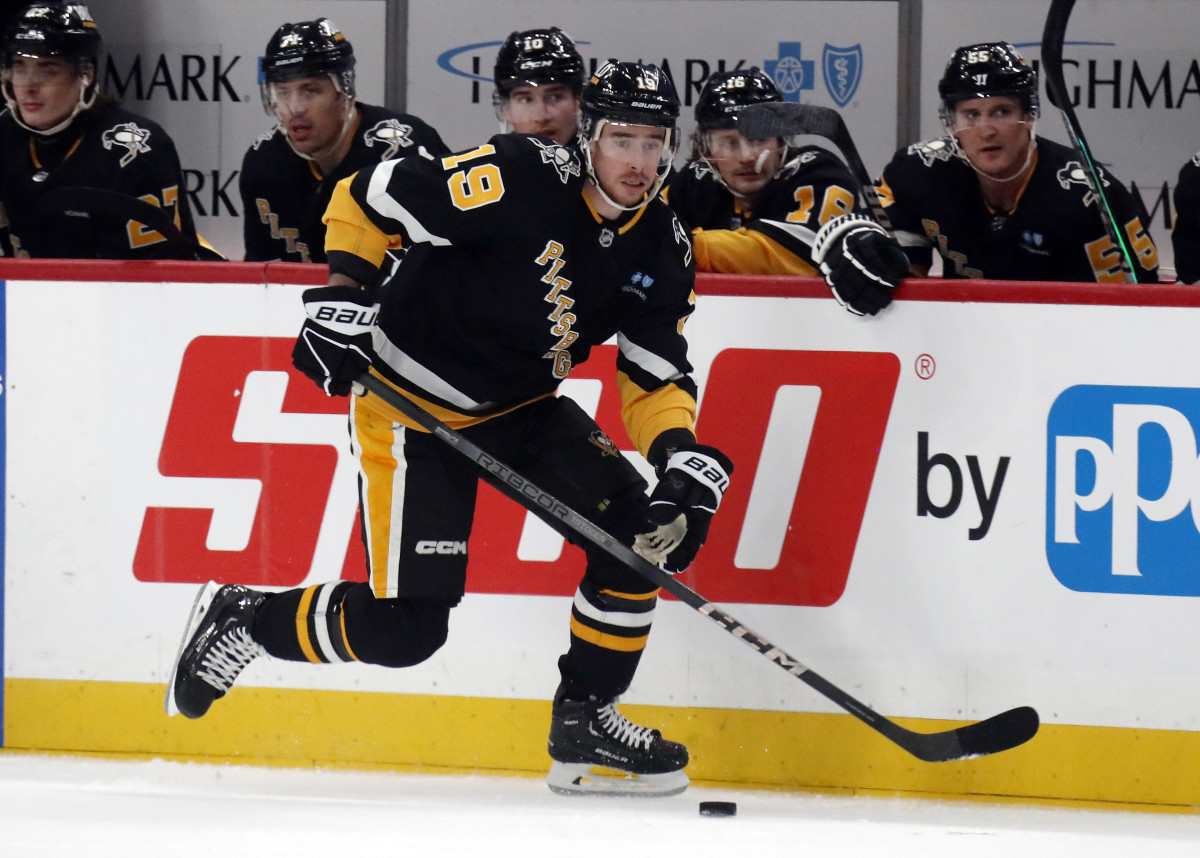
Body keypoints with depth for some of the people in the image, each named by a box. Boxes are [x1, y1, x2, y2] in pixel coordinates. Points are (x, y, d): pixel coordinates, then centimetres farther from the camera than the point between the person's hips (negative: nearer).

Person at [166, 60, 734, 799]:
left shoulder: (662, 248, -4)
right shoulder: (517, 179, -24)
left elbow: (658, 376, -1)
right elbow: (366, 199, -14)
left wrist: (682, 456, -19)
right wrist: (344, 296, -21)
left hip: (522, 405, 7)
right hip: (412, 403, -7)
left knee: (640, 529, -11)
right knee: (407, 626, -12)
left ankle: (585, 724, 3)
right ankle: (241, 621, 13)